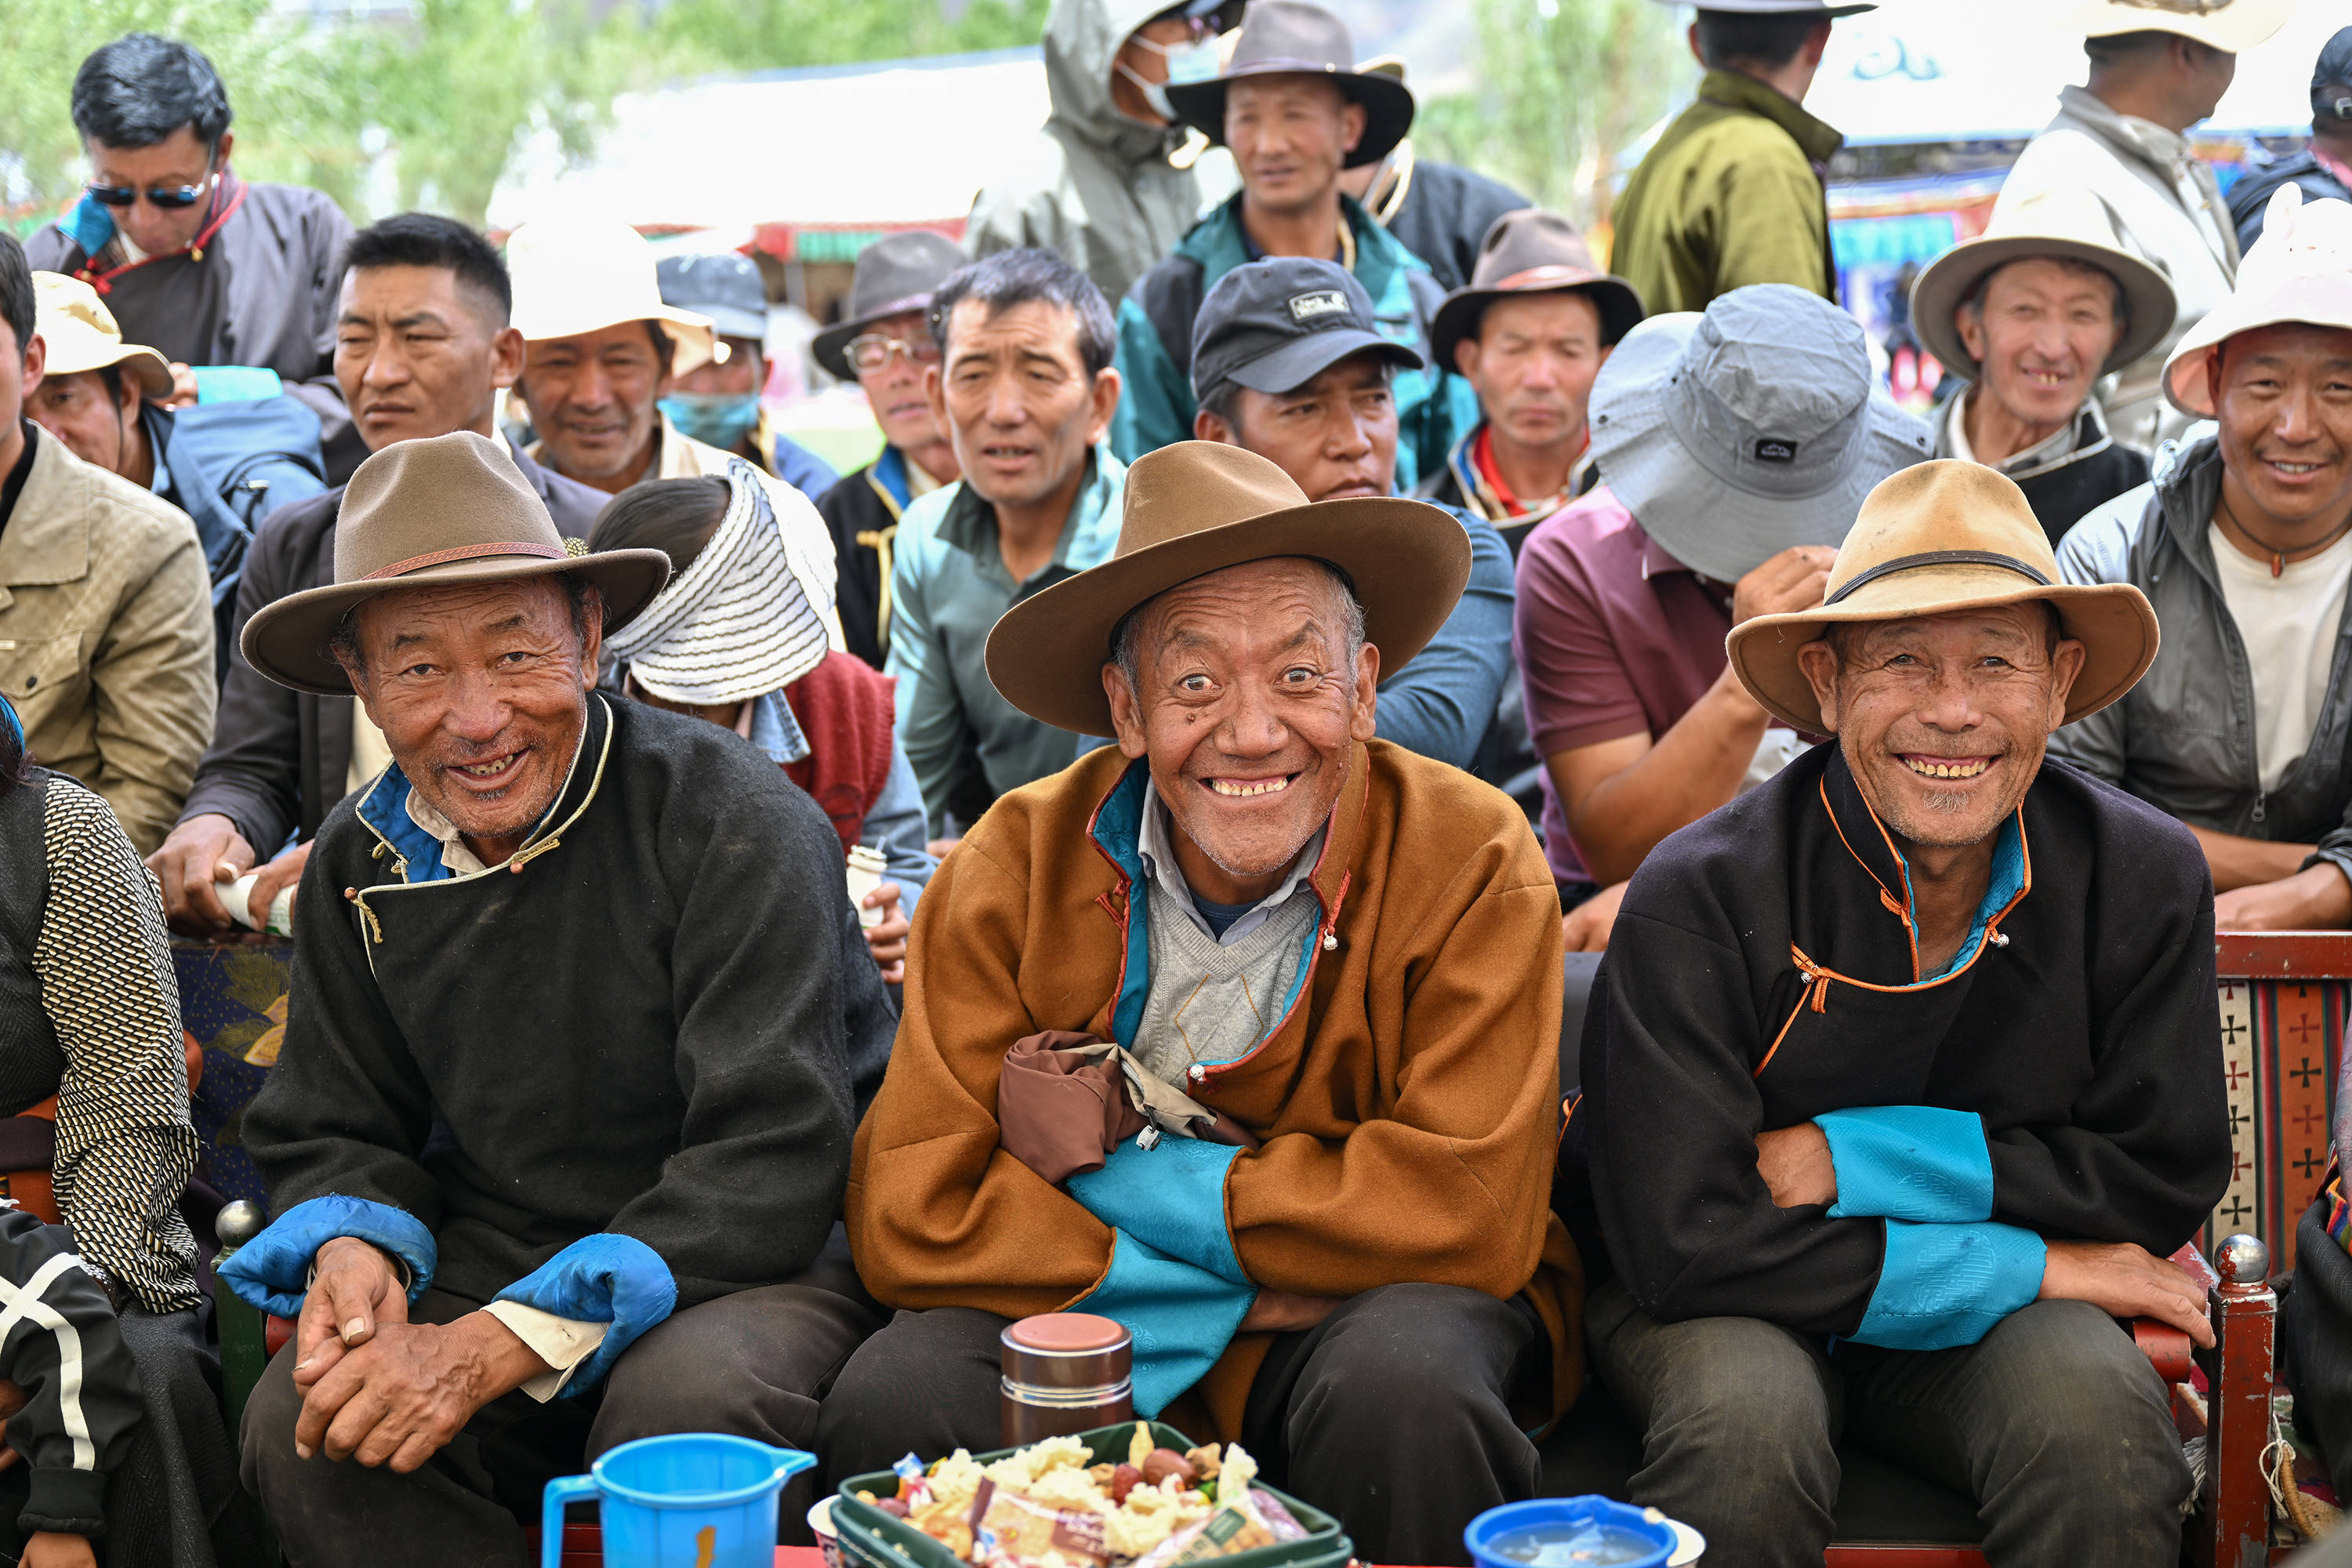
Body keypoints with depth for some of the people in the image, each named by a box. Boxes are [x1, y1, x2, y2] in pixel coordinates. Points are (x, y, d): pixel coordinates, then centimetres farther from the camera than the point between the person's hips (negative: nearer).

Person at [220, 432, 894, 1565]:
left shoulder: (732, 820, -16)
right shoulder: (359, 864, 4)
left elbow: (775, 1159, -21)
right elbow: (335, 1133, 14)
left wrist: (500, 1344, -28)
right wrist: (352, 1248, -13)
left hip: (748, 1264, -4)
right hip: (495, 1269, 4)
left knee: (685, 1395, -37)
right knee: (299, 1421, -24)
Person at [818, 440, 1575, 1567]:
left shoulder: (1473, 861, -12)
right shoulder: (1014, 867, -8)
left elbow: (1468, 1212, -20)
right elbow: (911, 1217, -14)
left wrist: (1108, 1168, -17)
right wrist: (1250, 1293, -20)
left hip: (1373, 1317, -1)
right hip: (1073, 1337, 1)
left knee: (1403, 1382, -34)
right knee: (896, 1400, -28)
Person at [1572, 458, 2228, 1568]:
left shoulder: (2143, 879, -8)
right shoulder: (1700, 895, -19)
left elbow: (2167, 1177, -4)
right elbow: (1685, 1244, -23)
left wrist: (1851, 1159, -16)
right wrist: (2029, 1266, -20)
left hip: (1992, 1321, 3)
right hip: (1721, 1309, -2)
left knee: (2097, 1409, -29)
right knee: (1750, 1420, -35)